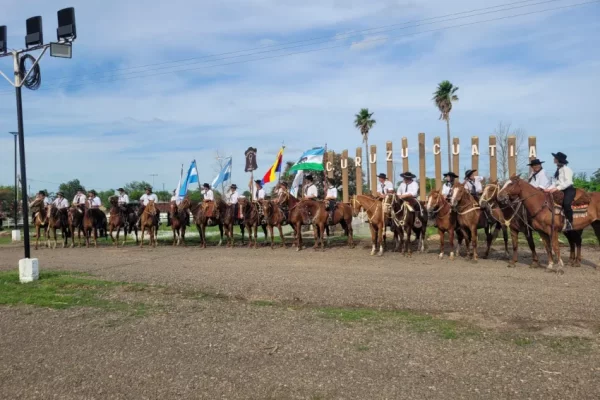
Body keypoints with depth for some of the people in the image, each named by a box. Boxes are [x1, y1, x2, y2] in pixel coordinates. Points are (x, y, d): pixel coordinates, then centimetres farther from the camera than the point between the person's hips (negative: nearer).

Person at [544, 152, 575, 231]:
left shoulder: (566, 169, -9)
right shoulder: (558, 170, 15)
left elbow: (568, 182, -20)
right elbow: (555, 182, 13)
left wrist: (557, 188, -28)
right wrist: (548, 188, -4)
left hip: (569, 190, -9)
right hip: (561, 191, 9)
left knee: (566, 203, -33)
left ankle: (569, 223, -24)